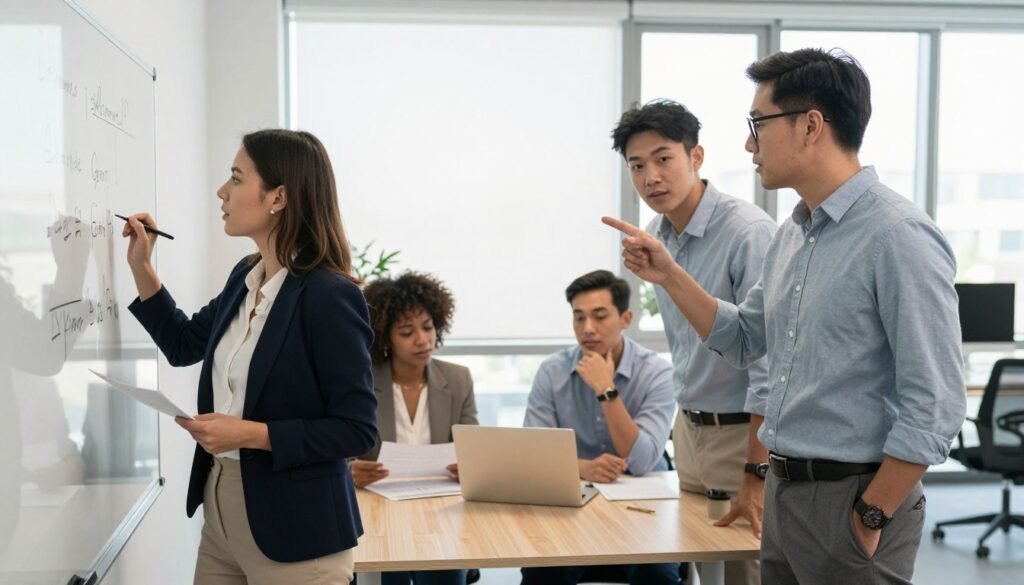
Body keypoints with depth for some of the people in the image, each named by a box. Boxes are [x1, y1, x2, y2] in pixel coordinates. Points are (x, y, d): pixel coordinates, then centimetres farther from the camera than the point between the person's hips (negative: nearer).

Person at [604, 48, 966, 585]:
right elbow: (742, 340, 18)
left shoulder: (898, 236, -18)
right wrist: (668, 275, 7)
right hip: (783, 491, 8)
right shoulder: (792, 234, 8)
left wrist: (871, 518, -15)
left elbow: (934, 406, -19)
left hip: (849, 498, -8)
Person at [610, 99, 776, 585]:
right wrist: (686, 409, 18)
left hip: (746, 431, -7)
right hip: (689, 429, 7)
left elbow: (770, 361, -23)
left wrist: (756, 473, -24)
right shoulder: (654, 237, 4)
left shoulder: (749, 232, -21)